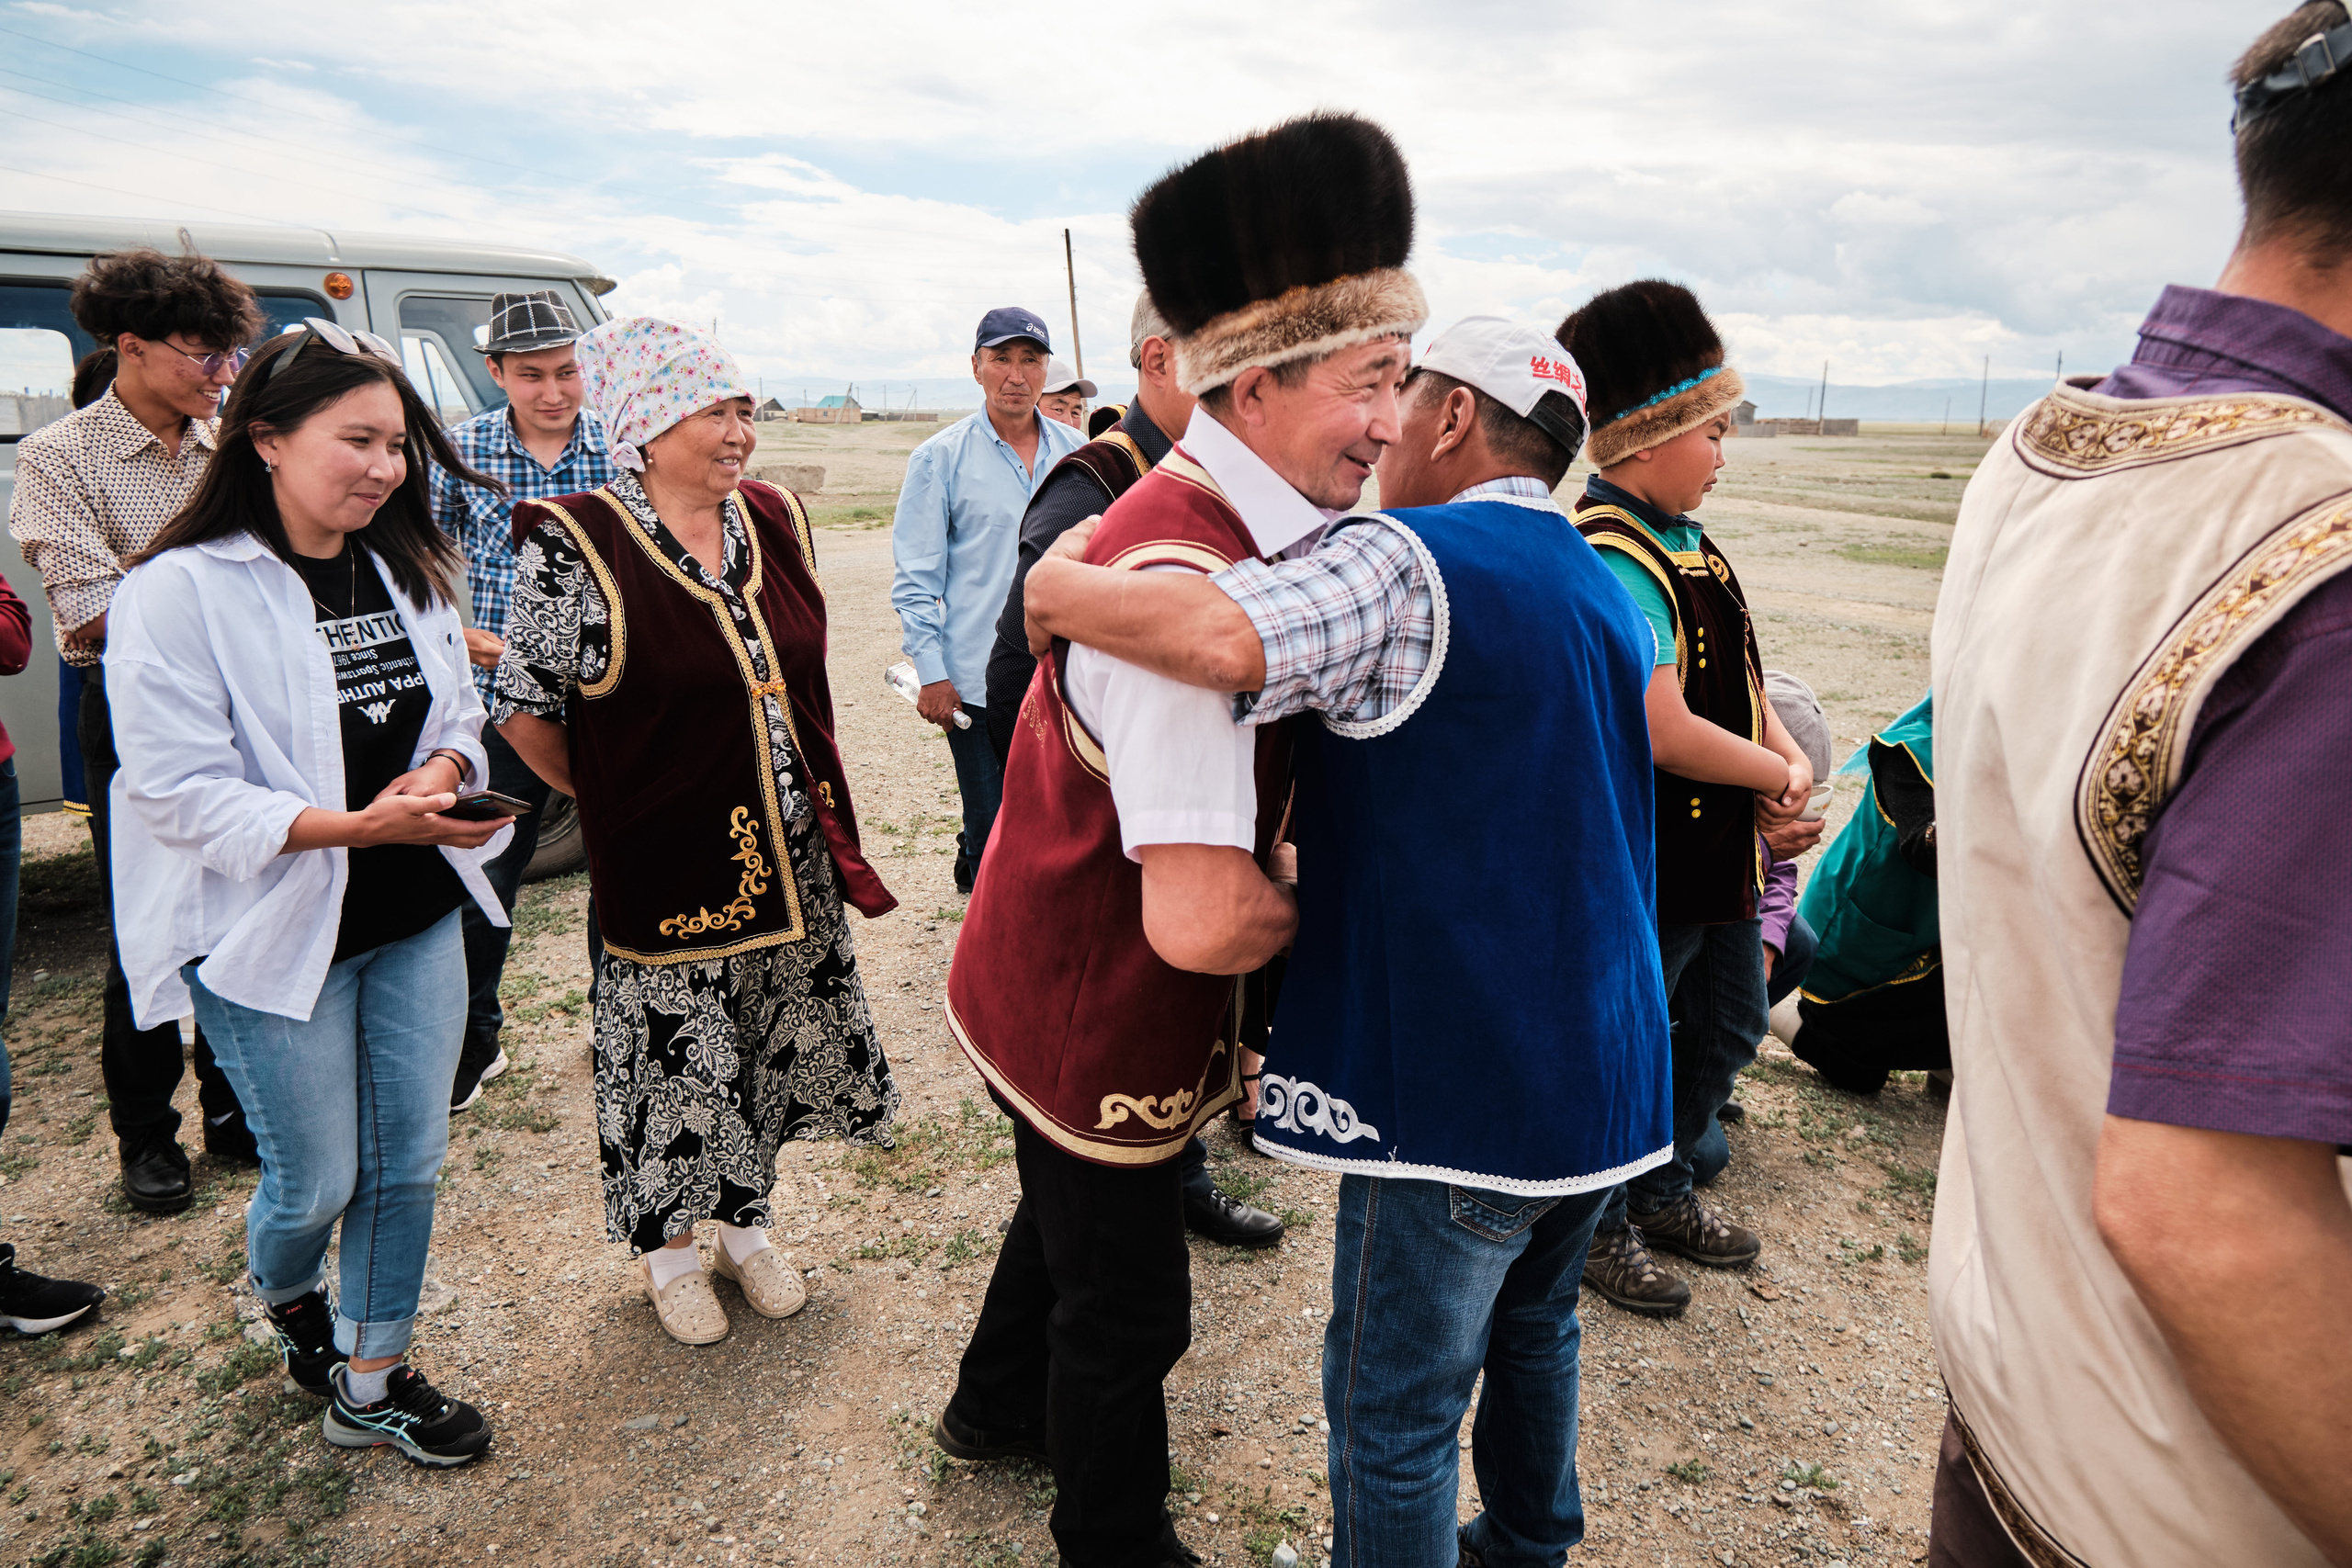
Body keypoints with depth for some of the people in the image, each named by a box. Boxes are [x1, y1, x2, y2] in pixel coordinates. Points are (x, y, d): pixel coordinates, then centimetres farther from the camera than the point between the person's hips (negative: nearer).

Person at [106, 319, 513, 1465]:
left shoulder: (406, 570, 3)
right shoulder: (177, 593, -15)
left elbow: (461, 712, 10)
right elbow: (183, 795, -18)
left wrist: (443, 772, -14)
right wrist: (364, 824, -27)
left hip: (418, 919, 5)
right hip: (277, 936, -5)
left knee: (408, 1164, 12)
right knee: (316, 1180, 11)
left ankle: (370, 1383, 33)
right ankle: (284, 1300, 47)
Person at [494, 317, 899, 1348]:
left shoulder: (776, 519, 3)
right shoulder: (576, 547, -14)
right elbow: (526, 716, -8)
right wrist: (624, 800, 2)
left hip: (791, 855, 5)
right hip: (666, 864, -5)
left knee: (774, 1048, 17)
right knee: (676, 1059, 9)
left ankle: (744, 1228, 40)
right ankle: (667, 1253, 34)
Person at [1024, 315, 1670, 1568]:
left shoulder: (1405, 562, -15)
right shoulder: (1607, 592, 14)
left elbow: (1224, 640, -36)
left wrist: (1058, 591, -18)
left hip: (1464, 1079, -9)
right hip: (1607, 1068, 9)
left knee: (1394, 1410, 8)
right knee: (1533, 1327, 29)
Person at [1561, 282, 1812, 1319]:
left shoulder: (1682, 537, 9)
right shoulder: (1611, 559, -24)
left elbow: (1738, 669, 14)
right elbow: (1664, 731, -30)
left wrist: (1789, 754, -4)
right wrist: (1776, 774, -14)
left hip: (1721, 849, 10)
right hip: (1646, 862, -10)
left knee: (1729, 1029, 23)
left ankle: (1661, 1191, 43)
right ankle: (1598, 1226, 30)